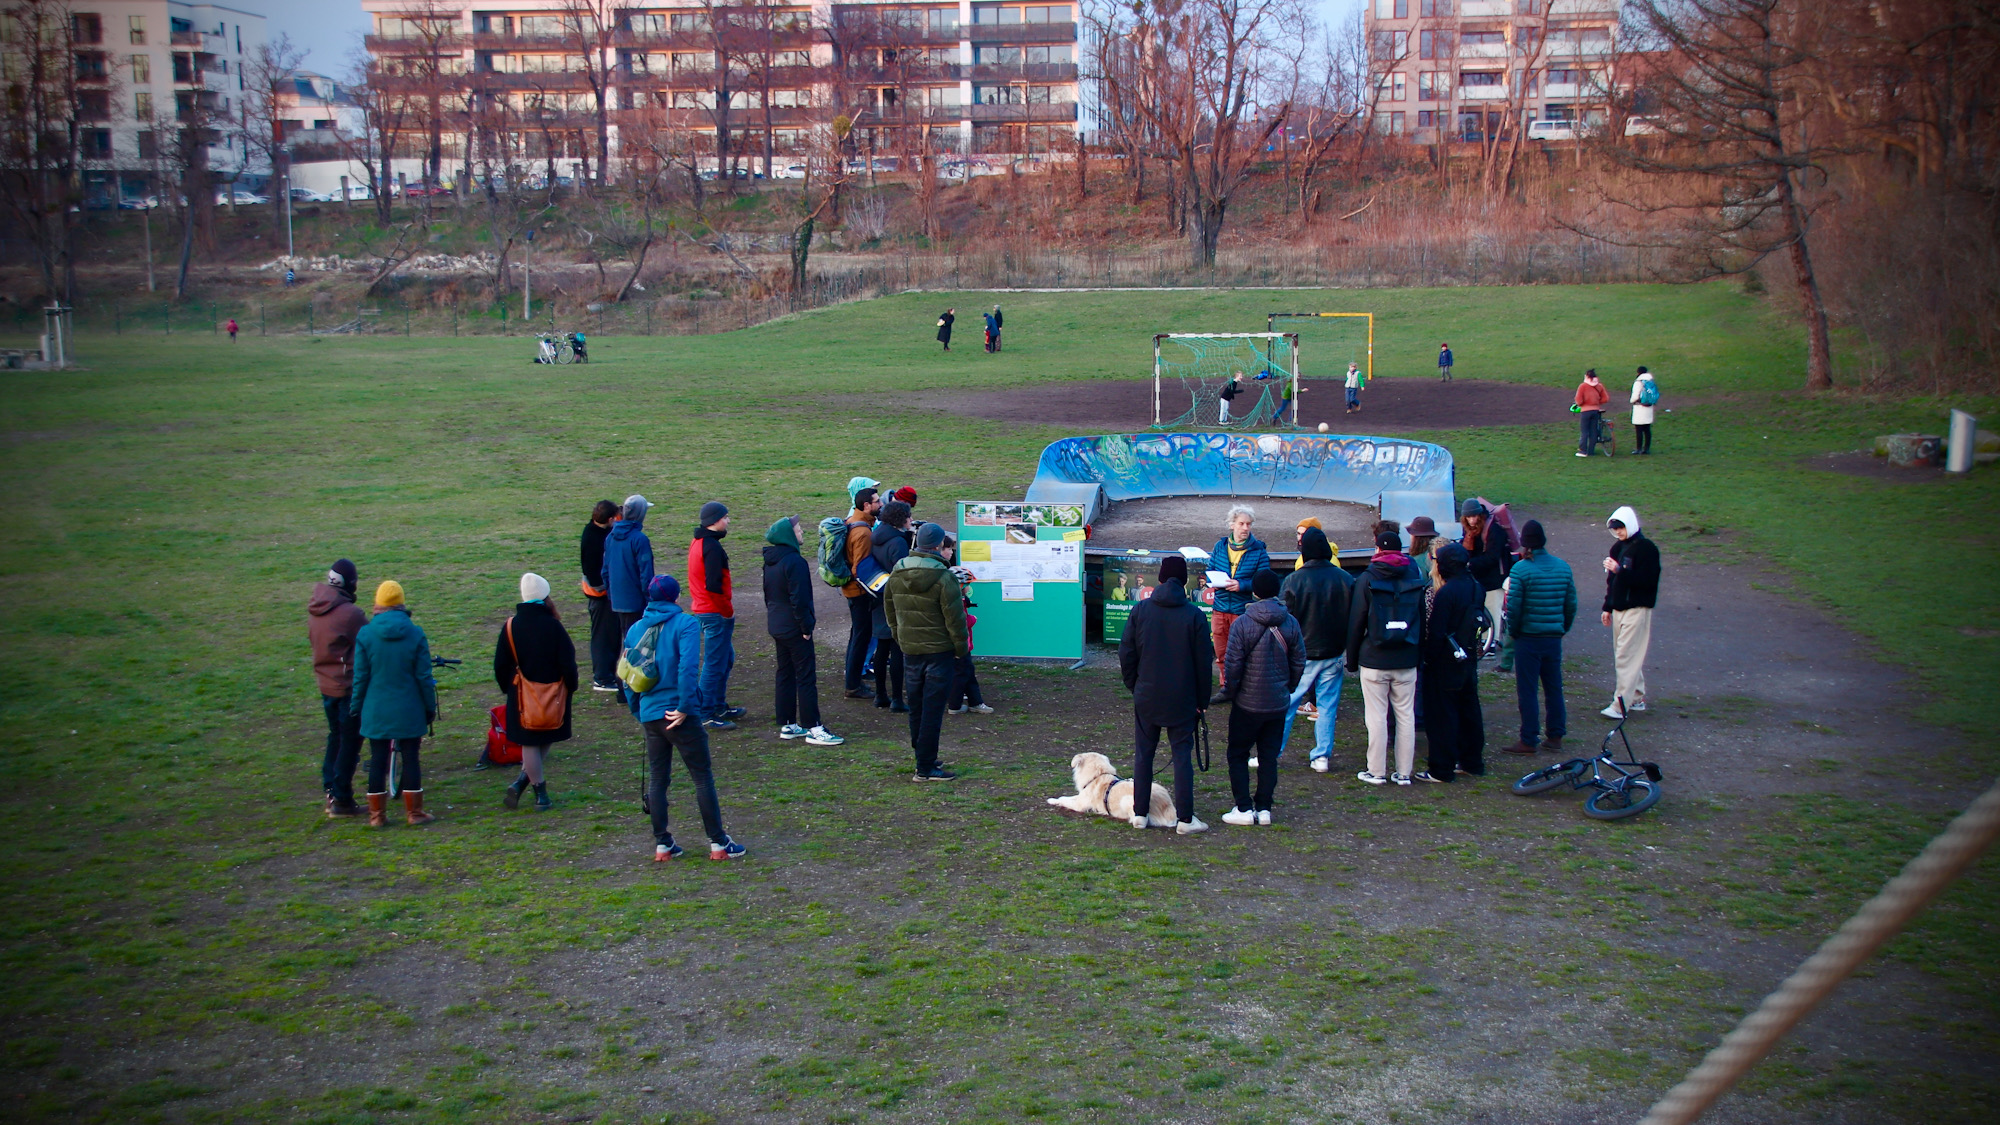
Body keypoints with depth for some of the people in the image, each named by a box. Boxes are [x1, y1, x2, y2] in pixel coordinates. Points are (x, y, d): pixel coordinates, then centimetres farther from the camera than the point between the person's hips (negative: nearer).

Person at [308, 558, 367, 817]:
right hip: (349, 686, -8)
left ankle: (331, 793, 25)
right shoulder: (350, 613, -22)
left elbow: (313, 639, 12)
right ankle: (342, 801, 6)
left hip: (325, 684, 8)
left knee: (335, 737, 20)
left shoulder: (313, 609, 1)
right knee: (350, 742, 2)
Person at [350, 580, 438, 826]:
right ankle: (414, 813, 11)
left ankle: (377, 815, 11)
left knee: (378, 761, 7)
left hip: (376, 711, 1)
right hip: (409, 711, 0)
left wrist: (356, 709, 8)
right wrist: (430, 706, 7)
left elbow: (360, 677, -3)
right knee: (410, 759, 7)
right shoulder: (416, 635, -7)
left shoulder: (365, 635, -6)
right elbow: (424, 677, -4)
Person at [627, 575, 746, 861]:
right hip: (679, 716, -5)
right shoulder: (685, 623, -8)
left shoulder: (635, 629, 8)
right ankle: (718, 843, 6)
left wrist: (638, 712, 17)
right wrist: (684, 706, -16)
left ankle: (662, 844, 16)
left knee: (657, 779, 13)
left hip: (649, 715, 5)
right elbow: (688, 668, -20)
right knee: (703, 778, 4)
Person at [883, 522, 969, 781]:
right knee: (933, 710, -2)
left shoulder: (897, 573, 4)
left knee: (917, 707, 16)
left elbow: (891, 612, 13)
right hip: (939, 652, -6)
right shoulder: (944, 577, -17)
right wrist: (961, 649, -3)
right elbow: (955, 619, -14)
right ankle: (926, 768, 0)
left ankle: (925, 758, 26)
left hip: (910, 650, 6)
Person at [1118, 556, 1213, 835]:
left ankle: (1139, 814, 15)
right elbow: (1204, 661, -4)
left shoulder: (1140, 610, -3)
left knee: (1143, 754, 11)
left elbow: (1126, 654, 1)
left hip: (1146, 697, 2)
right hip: (1182, 700, -2)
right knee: (1182, 755, 4)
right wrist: (1203, 700, 5)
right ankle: (1185, 818, 5)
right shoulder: (1194, 614, -8)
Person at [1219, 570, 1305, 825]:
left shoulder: (1242, 624, -14)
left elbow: (1232, 665, -14)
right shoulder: (1290, 624, -2)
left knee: (1238, 755, 9)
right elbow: (1299, 663, 4)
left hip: (1247, 704, -4)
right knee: (1269, 756, 13)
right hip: (1279, 704, 4)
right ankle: (1264, 808, 13)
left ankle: (1244, 808, 4)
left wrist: (1230, 692, 1)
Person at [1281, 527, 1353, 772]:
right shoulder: (1345, 579, -2)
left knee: (1286, 704, 5)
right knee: (1328, 706, 9)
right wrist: (1350, 654, 14)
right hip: (1334, 655, 3)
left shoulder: (1294, 580, -12)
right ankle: (1323, 756, 10)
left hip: (1302, 654, -3)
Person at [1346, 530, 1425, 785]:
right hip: (1407, 661, 3)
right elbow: (1423, 623, 9)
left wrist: (1352, 660, 5)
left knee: (1377, 717, 2)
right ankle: (1404, 772, 11)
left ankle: (1377, 772, 6)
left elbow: (1356, 623, -3)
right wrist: (1418, 655, 14)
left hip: (1374, 660, -3)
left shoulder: (1368, 580, -5)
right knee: (1406, 716, 8)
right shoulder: (1415, 580, 5)